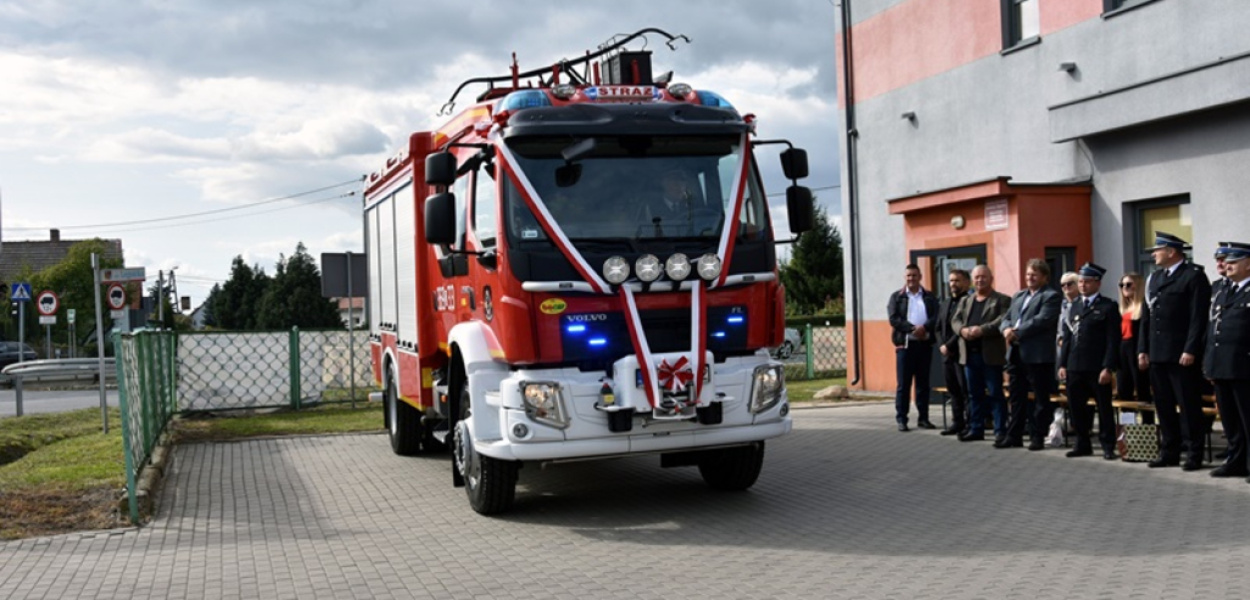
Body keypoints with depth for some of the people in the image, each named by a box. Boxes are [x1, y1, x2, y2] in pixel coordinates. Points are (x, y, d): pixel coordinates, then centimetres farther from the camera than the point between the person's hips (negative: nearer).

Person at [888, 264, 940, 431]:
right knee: (903, 384, -2)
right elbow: (893, 319, -5)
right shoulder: (897, 297, 7)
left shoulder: (930, 297, 11)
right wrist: (913, 329, -16)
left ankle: (923, 418, 13)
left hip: (925, 344, 2)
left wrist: (924, 328, -20)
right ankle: (901, 419, 1)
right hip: (905, 344, -2)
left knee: (923, 383, 7)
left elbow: (936, 317, -1)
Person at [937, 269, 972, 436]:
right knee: (953, 390, 10)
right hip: (947, 354, 8)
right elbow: (938, 327, 19)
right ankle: (957, 422, 16)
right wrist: (941, 345, 3)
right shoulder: (945, 304, 19)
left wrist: (949, 346, -14)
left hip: (962, 354, -8)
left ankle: (969, 424, 0)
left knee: (966, 390, -4)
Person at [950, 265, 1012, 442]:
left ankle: (1000, 431, 2)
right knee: (974, 394, 10)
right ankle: (976, 429, 16)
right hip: (970, 354, 5)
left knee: (995, 394, -2)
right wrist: (963, 330, -13)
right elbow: (955, 320, 9)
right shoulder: (965, 301, 18)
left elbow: (1002, 320, -13)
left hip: (991, 354, -5)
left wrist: (981, 330, -23)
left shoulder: (1002, 300, 1)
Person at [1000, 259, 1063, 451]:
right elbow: (1007, 318, 15)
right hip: (1016, 353, 8)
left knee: (1041, 398, 2)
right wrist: (1007, 329, -8)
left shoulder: (1051, 296, -5)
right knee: (1016, 397, 12)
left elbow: (1042, 320, -18)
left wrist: (1017, 332, -18)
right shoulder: (1018, 296, 19)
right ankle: (1014, 435, 19)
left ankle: (1037, 436, 8)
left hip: (1038, 355, -7)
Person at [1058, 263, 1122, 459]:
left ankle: (1108, 446, 11)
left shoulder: (1108, 307, -3)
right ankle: (1083, 444, 19)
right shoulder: (1074, 306, 16)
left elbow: (1113, 340, -8)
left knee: (1104, 408, 2)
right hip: (1075, 368, 6)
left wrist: (1108, 368, -15)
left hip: (1097, 368, -6)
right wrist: (1063, 364, 9)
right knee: (1076, 407, 8)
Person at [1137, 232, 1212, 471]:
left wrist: (1190, 351, -18)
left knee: (1189, 406, -1)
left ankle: (1194, 454, 5)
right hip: (1157, 354, 7)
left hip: (1182, 355, -7)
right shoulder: (1154, 278, 16)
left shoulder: (1194, 276, -5)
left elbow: (1199, 317, -12)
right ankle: (1169, 452, 17)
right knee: (1163, 405, 10)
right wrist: (1142, 350, 10)